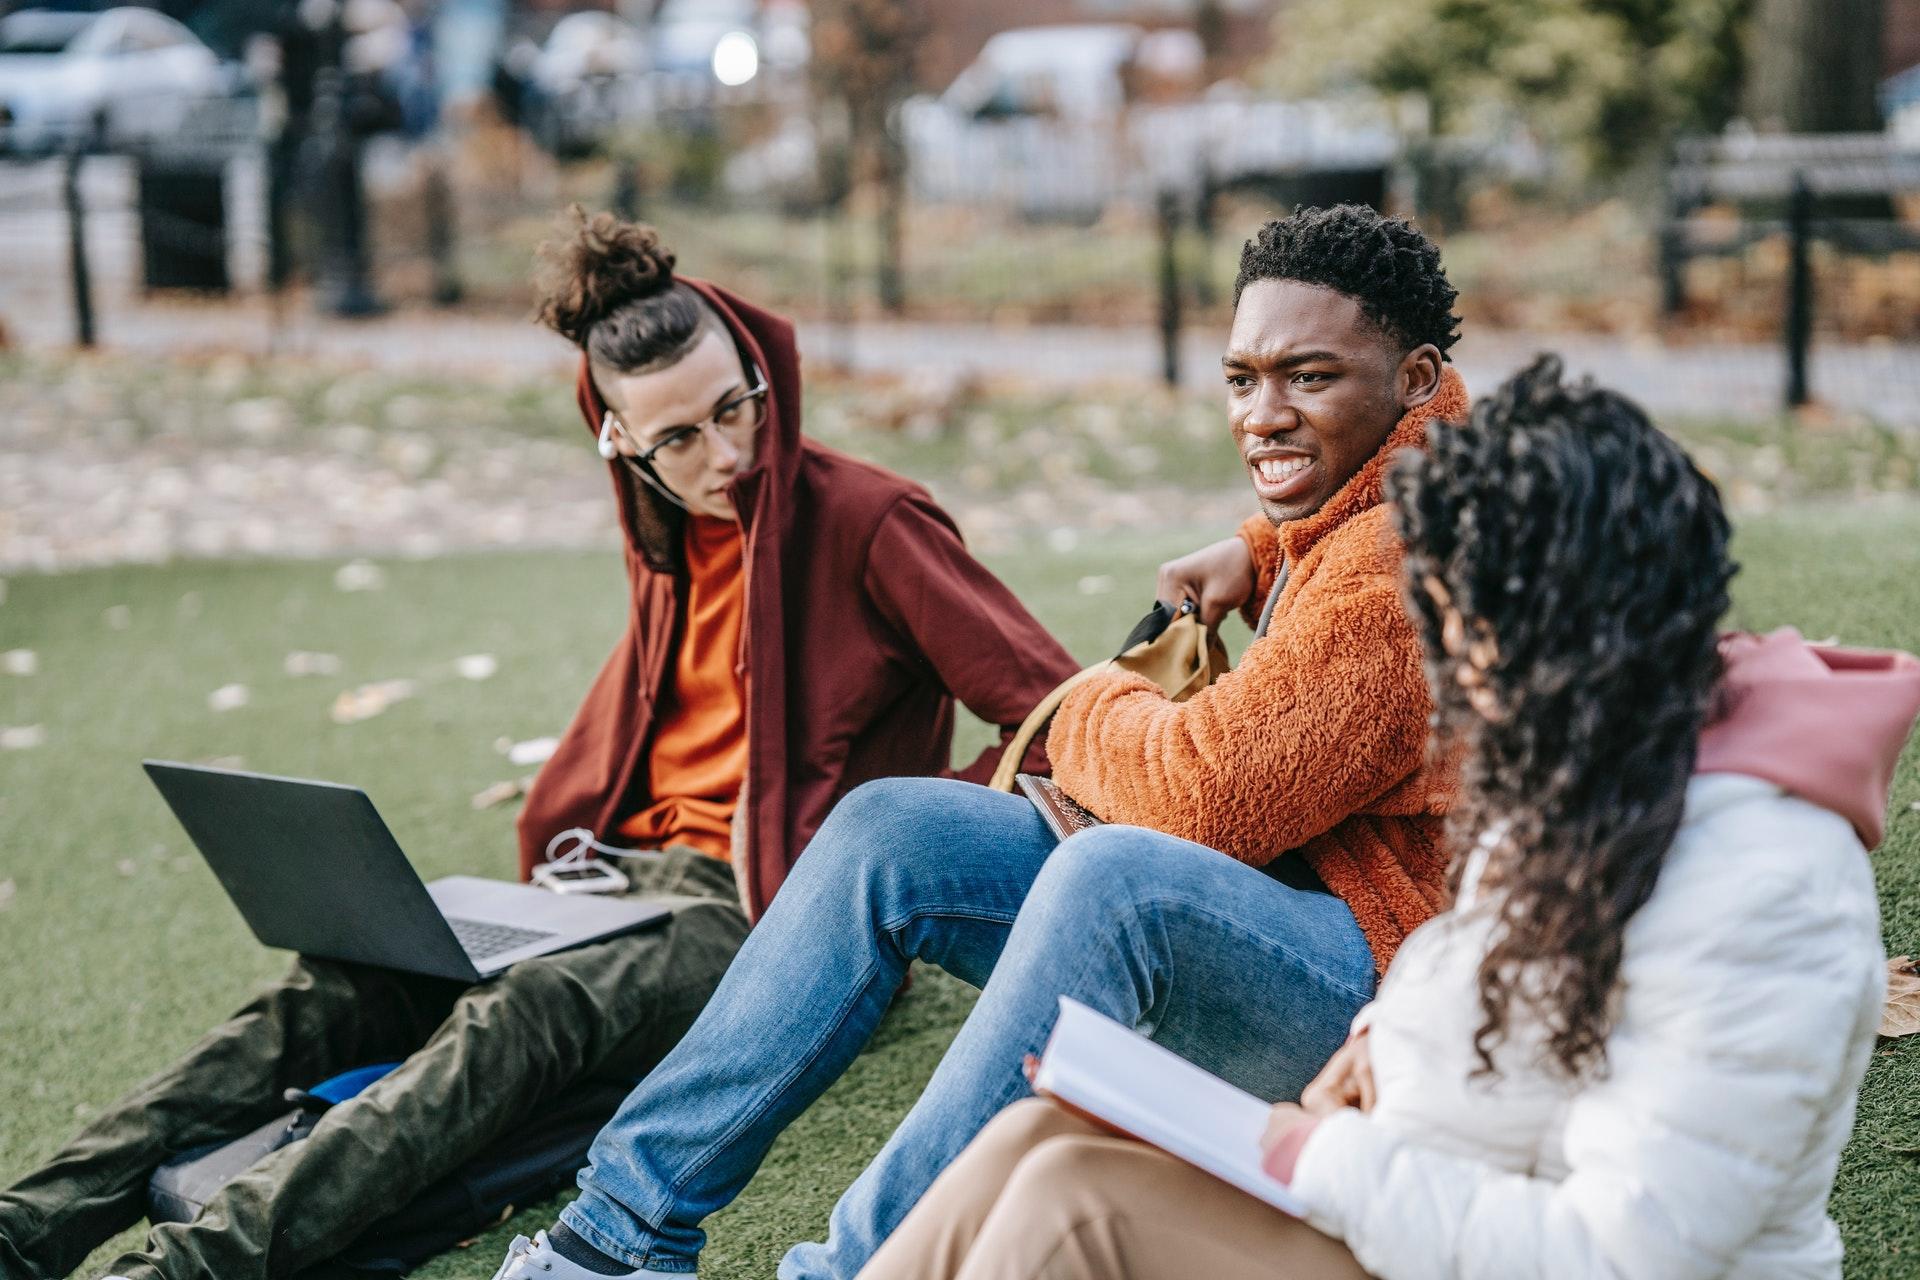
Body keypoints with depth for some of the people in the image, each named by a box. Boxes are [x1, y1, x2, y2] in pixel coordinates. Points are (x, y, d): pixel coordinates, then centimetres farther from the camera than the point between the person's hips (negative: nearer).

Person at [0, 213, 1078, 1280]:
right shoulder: (674, 541, 14)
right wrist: (576, 852, 12)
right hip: (633, 872, 7)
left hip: (768, 913, -7)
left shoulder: (868, 521, -7)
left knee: (519, 1018, -34)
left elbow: (1058, 714, -12)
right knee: (343, 982, -16)